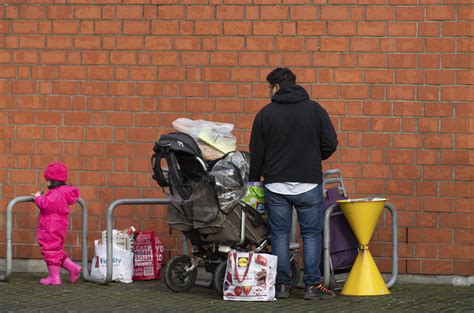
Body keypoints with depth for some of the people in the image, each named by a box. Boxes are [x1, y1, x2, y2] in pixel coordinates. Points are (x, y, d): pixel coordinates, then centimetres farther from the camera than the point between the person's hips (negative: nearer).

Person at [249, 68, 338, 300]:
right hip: (308, 184, -1)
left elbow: (256, 153, 5)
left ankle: (282, 285, 8)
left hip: (276, 184, 1)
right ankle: (313, 285, 0)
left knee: (279, 235, 8)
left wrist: (253, 180, 18)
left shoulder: (265, 114, 2)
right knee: (311, 234, 5)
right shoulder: (315, 110, 1)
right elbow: (330, 143, -2)